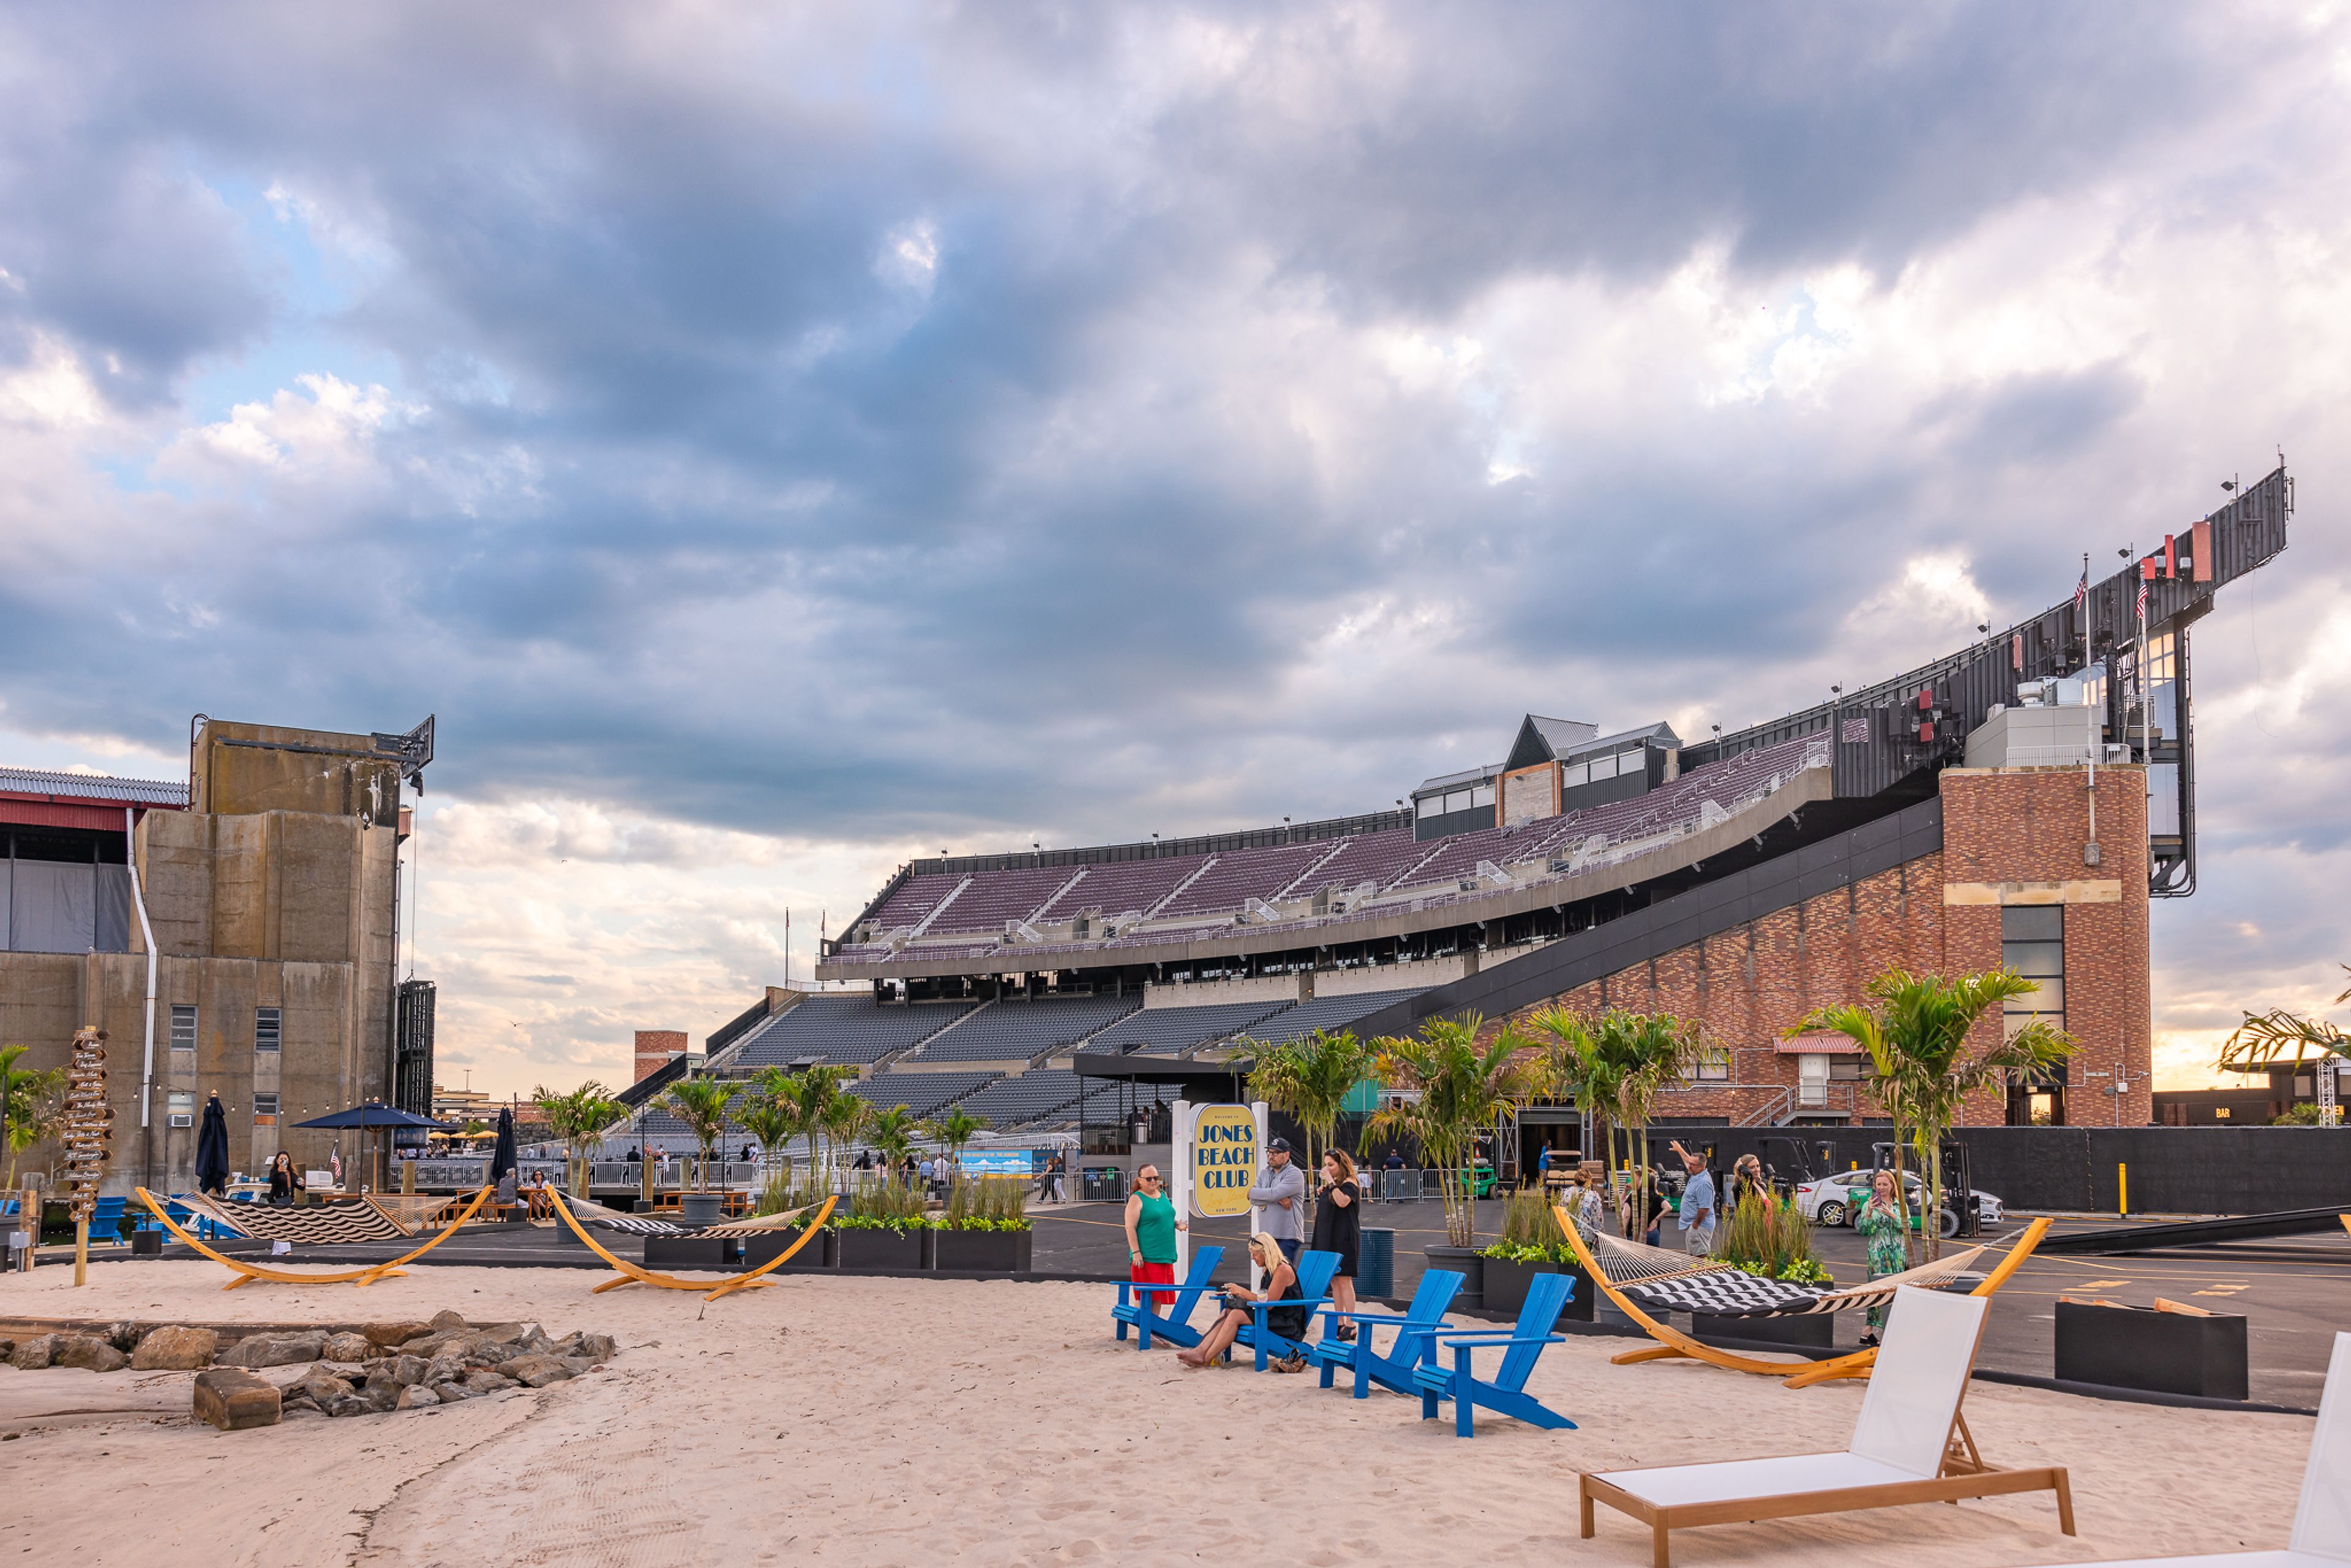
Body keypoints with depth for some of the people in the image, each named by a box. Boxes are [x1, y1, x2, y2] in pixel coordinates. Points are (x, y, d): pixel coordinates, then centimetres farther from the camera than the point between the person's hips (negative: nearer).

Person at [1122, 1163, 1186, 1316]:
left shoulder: (1163, 1194, 14)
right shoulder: (1136, 1200, -9)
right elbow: (1130, 1227, -14)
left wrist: (1176, 1224, 6)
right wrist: (1136, 1252, -21)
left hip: (1165, 1255, 7)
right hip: (1146, 1256, -7)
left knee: (1159, 1293, 11)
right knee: (1145, 1297, -5)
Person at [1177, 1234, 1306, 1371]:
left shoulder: (1283, 1270, -14)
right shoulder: (1271, 1269, 16)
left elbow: (1269, 1302, -19)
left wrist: (1241, 1291, -11)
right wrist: (1240, 1293, 2)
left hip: (1287, 1323, -9)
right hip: (1273, 1318, 9)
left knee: (1236, 1315, -21)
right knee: (1228, 1312, -9)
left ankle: (1206, 1359, -19)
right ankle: (1200, 1351, -21)